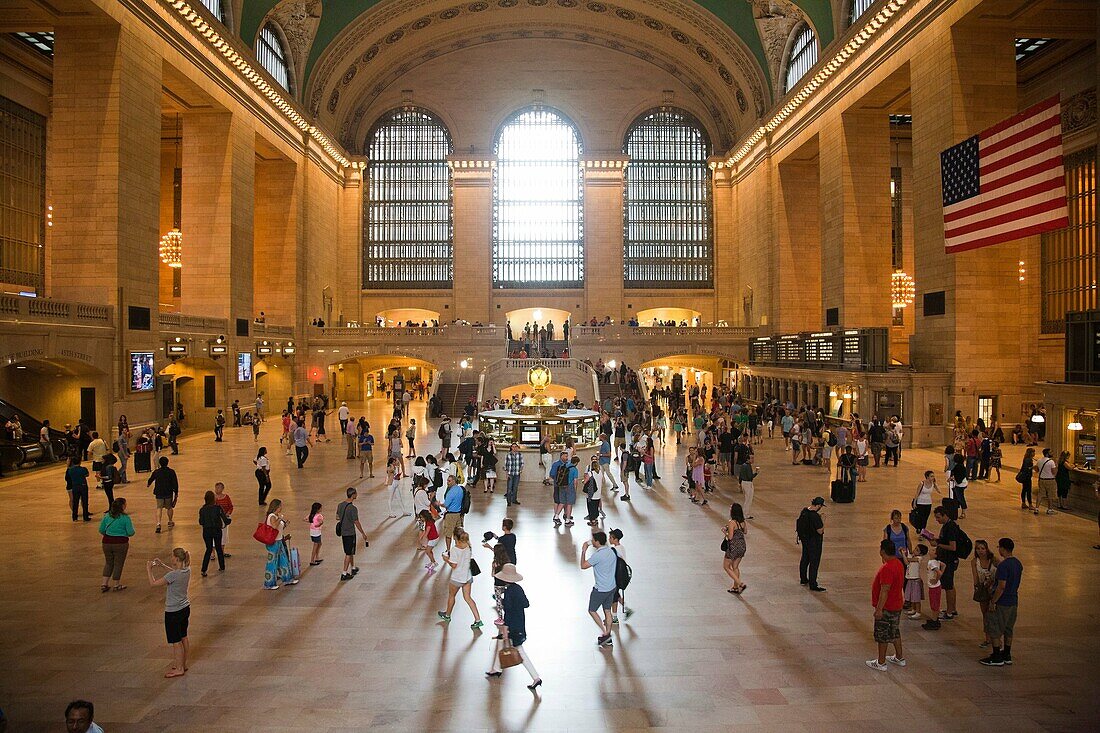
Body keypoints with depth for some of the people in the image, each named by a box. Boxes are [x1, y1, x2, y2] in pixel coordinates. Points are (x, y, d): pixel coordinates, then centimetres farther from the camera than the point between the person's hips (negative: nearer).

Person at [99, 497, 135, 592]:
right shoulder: (125, 518, -13)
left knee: (108, 563, 19)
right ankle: (117, 585, 19)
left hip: (107, 542, 4)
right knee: (118, 564, 9)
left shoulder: (107, 515, 0)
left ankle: (104, 584, 16)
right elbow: (130, 533, -12)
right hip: (120, 543, -4)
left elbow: (101, 530, 5)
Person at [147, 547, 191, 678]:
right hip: (185, 608, 8)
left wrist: (149, 570, -4)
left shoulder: (173, 575, -27)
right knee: (183, 638, 19)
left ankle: (179, 669, 15)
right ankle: (183, 664, 32)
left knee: (176, 641, 5)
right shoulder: (187, 570, -3)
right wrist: (162, 564, 16)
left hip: (173, 612, -8)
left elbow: (153, 583, -18)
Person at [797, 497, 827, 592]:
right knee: (814, 562, 0)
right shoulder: (815, 516, -27)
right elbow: (820, 531, -23)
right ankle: (813, 585, 5)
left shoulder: (804, 510, -2)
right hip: (814, 541, -8)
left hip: (804, 539, 9)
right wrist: (823, 521, -8)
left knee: (804, 559, 21)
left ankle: (803, 579, 36)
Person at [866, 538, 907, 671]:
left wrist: (879, 609, -23)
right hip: (897, 605, 9)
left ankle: (881, 663, 11)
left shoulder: (887, 568, -27)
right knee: (895, 632, 22)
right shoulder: (898, 563, 5)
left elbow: (884, 590, -27)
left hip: (887, 608, -9)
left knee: (882, 635, 2)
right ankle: (899, 658, 33)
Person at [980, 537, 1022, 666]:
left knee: (994, 630, 1)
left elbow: (1001, 586, -24)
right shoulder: (1018, 564, 6)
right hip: (1013, 601, 9)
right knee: (1008, 629, 18)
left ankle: (996, 658, 4)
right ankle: (1007, 655, 25)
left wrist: (993, 601, -17)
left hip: (1002, 602, -9)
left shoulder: (1003, 566, -22)